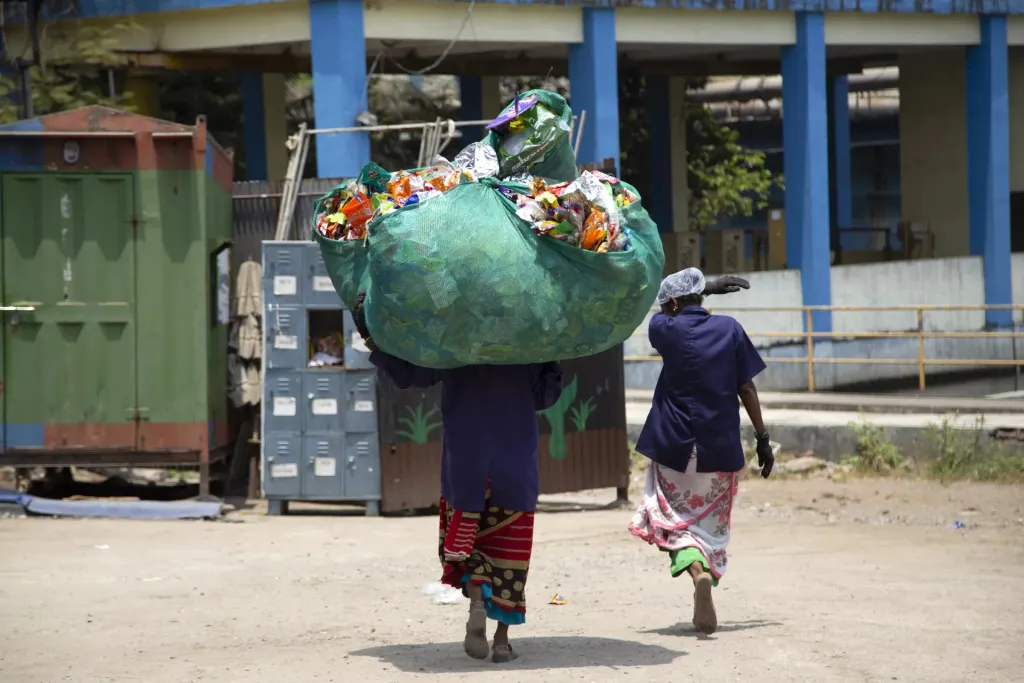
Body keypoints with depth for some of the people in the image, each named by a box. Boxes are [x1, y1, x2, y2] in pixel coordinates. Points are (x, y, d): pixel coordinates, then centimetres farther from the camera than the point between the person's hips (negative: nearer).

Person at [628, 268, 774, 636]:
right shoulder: (730, 329, -1)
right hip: (720, 449, 2)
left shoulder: (665, 329, -5)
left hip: (674, 446, -2)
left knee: (674, 520, 5)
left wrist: (706, 289, 25)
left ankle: (697, 570, -23)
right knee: (711, 523, 16)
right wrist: (762, 438, 5)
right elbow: (746, 388, -1)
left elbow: (662, 315, 21)